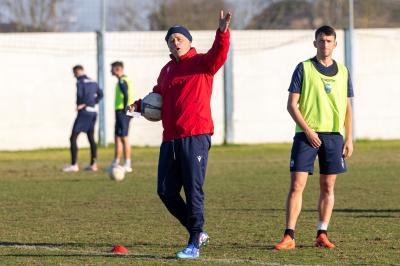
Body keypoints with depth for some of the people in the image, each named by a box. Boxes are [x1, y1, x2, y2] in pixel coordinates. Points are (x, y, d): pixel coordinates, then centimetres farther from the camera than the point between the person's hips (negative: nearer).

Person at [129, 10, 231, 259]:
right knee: (166, 191, 6)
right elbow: (159, 96, 31)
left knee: (193, 190, -8)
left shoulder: (201, 63, 0)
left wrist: (223, 33, -38)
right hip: (170, 139, 7)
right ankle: (197, 231, 22)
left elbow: (218, 55, -20)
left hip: (195, 137, -7)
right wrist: (141, 105, 13)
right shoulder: (167, 70, 20)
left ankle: (194, 245, -3)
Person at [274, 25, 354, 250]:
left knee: (328, 187, 5)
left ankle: (322, 234, 12)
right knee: (297, 185, -8)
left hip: (334, 135, 3)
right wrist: (308, 130, -12)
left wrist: (349, 139, 6)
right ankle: (289, 236, -8)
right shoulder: (304, 69, 1)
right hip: (306, 135, -3)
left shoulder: (342, 72, 11)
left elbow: (347, 108, 14)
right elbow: (292, 105, -3)